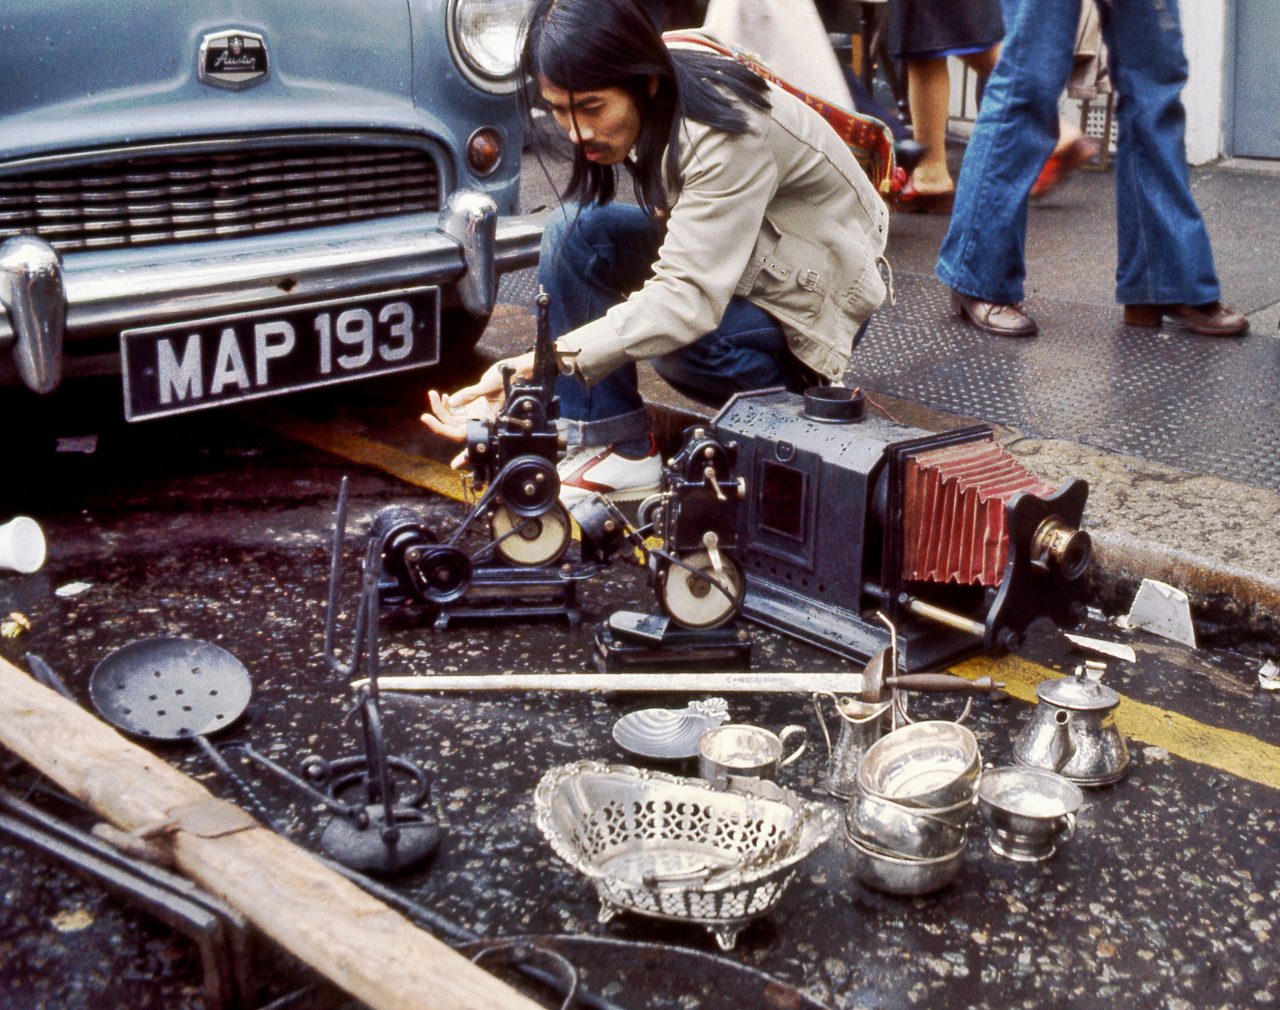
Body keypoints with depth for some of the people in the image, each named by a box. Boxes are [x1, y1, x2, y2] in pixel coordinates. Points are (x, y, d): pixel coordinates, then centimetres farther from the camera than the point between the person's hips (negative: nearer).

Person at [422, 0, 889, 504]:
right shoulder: (655, 99, -10)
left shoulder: (726, 136, -33)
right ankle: (615, 449, -14)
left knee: (679, 338, -36)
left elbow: (688, 297, -42)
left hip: (811, 297, -7)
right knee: (575, 232, -14)